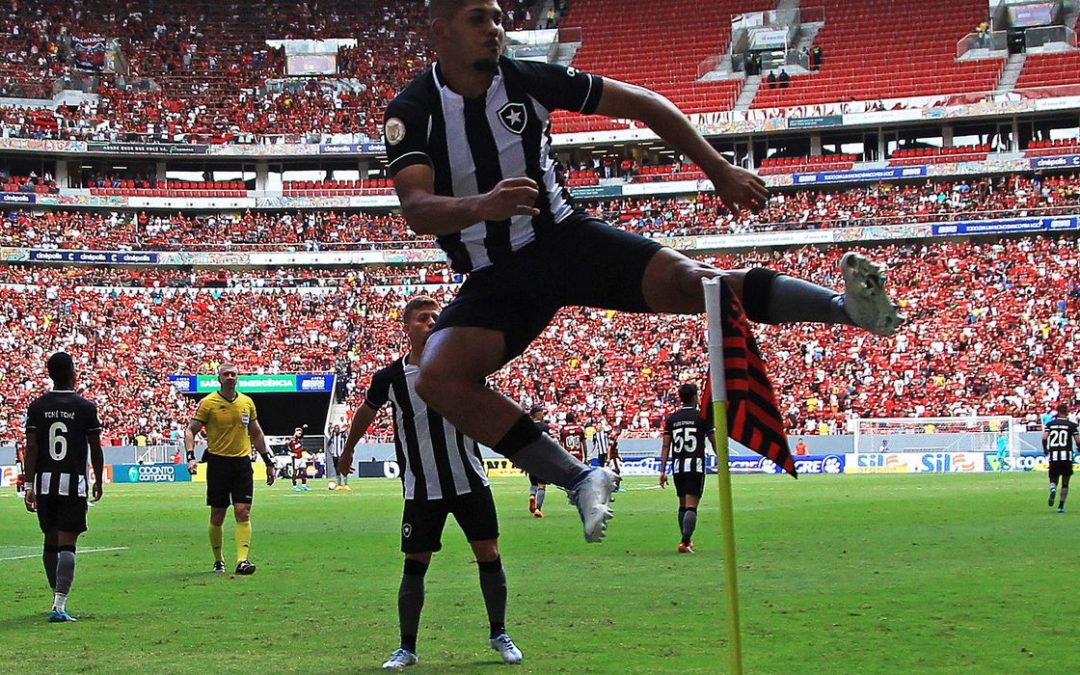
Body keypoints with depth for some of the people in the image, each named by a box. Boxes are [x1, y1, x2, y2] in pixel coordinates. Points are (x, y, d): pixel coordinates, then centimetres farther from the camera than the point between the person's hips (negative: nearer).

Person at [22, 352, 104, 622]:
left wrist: (29, 484, -2)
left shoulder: (38, 406, 2)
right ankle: (59, 605, -16)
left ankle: (58, 597, 30)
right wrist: (98, 481, 13)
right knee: (67, 544, -5)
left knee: (50, 541, 17)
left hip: (44, 482, 3)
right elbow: (95, 449, 0)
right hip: (73, 482, -3)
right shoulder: (85, 407, -5)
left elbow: (31, 448, -2)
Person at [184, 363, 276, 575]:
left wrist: (268, 461, 18)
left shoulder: (247, 402, 9)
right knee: (217, 516, 4)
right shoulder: (208, 403, -3)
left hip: (242, 462, 3)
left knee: (243, 513, -9)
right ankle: (218, 561, 18)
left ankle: (242, 560, -13)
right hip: (218, 462, -3)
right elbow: (190, 430, -2)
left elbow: (256, 432, 19)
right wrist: (191, 457, -17)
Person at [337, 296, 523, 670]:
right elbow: (365, 413, 14)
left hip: (470, 481, 1)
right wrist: (347, 452, 26)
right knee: (415, 564, 1)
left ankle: (499, 634, 19)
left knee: (488, 555, 2)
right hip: (421, 489, -1)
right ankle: (407, 647, 11)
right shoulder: (390, 378, -2)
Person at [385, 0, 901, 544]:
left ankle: (849, 306, -32)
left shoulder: (527, 80, -6)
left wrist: (717, 169, 1)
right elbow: (416, 209, -27)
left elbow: (640, 103, 4)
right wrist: (481, 206, -48)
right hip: (494, 279, 0)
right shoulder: (411, 112, -11)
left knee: (684, 280, -24)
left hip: (565, 237, 0)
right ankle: (578, 480, -24)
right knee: (438, 376, -26)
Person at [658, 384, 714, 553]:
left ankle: (686, 540, 23)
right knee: (691, 506, -7)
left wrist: (663, 471, 4)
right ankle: (685, 541, -20)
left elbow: (666, 446, 3)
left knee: (682, 504, 17)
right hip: (696, 466, -4)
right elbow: (714, 443, 4)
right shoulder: (702, 417, -2)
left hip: (677, 467, 4)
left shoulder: (671, 418, 7)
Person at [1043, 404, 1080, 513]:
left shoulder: (1050, 424, 5)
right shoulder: (1071, 425, 0)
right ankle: (1061, 506, 6)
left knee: (1053, 479, 13)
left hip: (1053, 456, 1)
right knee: (1065, 482, 10)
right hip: (1066, 455, -1)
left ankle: (1053, 490, -22)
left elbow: (1044, 438, -5)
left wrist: (1045, 450, 11)